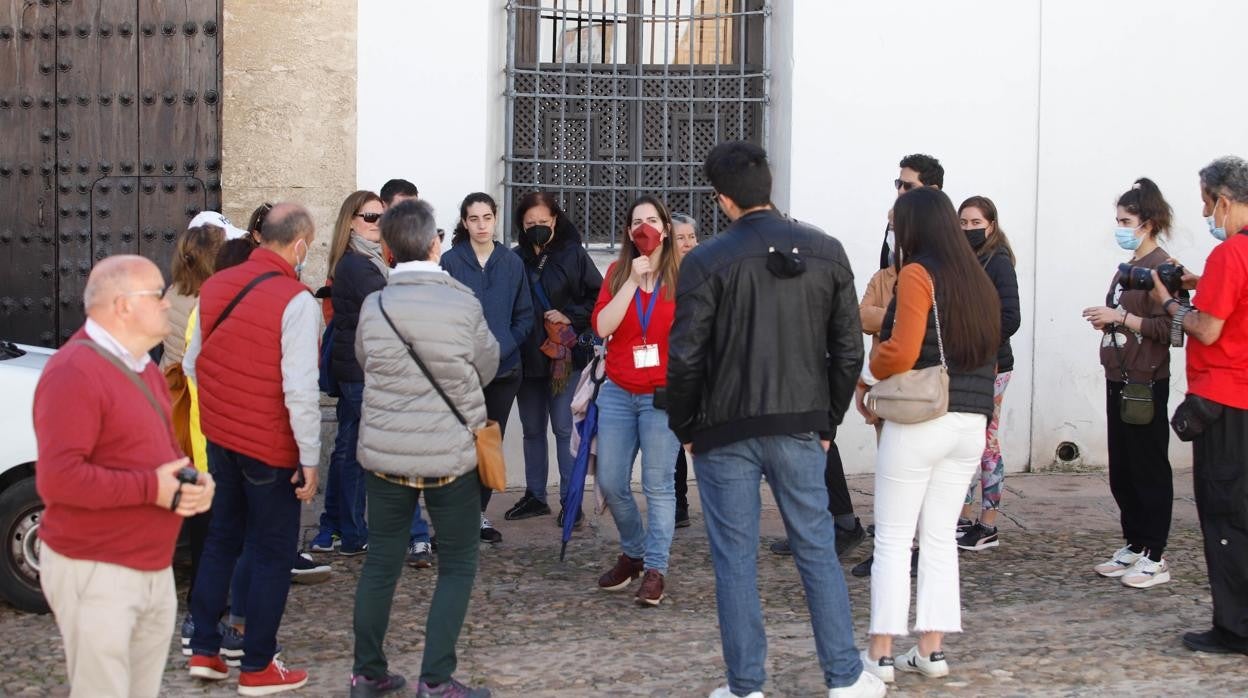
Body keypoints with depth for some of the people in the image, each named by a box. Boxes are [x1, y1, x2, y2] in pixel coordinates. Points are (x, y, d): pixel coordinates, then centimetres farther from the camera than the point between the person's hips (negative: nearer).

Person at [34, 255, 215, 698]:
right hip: (94, 573, -9)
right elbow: (57, 478, -26)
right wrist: (151, 488, -23)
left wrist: (193, 480, 1)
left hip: (154, 569, 9)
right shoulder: (74, 373, -18)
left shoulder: (142, 368, 13)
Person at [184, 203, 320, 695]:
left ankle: (204, 650, 27)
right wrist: (310, 458, -14)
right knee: (273, 552, 6)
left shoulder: (215, 287, 3)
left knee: (222, 537, 21)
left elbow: (191, 364, 11)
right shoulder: (296, 301, -19)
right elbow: (300, 390, -21)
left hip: (219, 436, 7)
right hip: (271, 446, -7)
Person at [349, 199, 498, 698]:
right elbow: (487, 367, 2)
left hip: (384, 453, 3)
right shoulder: (463, 303, -11)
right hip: (450, 455, -3)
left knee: (381, 560, 13)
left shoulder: (372, 307, -5)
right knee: (458, 564, 9)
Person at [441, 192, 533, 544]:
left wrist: (502, 349, -6)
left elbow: (525, 315, 6)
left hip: (503, 369, 3)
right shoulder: (451, 261, -3)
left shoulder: (512, 263, 4)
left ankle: (479, 512, 21)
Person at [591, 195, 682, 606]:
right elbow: (602, 326, -6)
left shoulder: (682, 276, -2)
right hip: (618, 392, 4)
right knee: (610, 482, 6)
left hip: (662, 395, -4)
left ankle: (655, 569, 5)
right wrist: (633, 280, -10)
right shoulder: (617, 273, 7)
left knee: (657, 484, -4)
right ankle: (633, 552, 28)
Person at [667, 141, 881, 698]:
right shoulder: (826, 252, 1)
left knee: (735, 560, 6)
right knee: (817, 551, 12)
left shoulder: (706, 261, -10)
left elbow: (685, 358, -11)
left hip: (724, 432, -3)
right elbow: (848, 350, 3)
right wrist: (827, 420, 12)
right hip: (799, 430, 3)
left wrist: (684, 427, 3)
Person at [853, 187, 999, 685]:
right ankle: (931, 651, 15)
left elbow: (901, 351, -18)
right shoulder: (978, 279, 12)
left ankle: (880, 654, 4)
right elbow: (988, 352, 11)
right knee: (940, 537, 12)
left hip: (920, 421, -7)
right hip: (972, 423, 7)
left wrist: (865, 379, -1)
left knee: (893, 540, 1)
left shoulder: (917, 273, -8)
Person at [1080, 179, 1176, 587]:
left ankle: (1155, 557, 5)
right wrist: (1105, 321, 7)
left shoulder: (1162, 267, -13)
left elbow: (1165, 328, -20)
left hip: (1146, 383, -9)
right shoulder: (1128, 266, 15)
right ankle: (1133, 548, 22)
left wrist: (1120, 317, -19)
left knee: (1149, 469, -2)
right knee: (1121, 471, 12)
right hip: (1119, 379, 9)